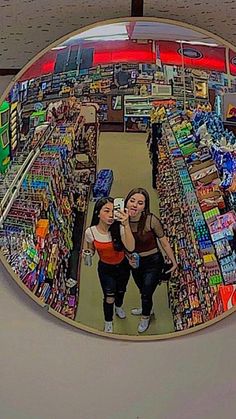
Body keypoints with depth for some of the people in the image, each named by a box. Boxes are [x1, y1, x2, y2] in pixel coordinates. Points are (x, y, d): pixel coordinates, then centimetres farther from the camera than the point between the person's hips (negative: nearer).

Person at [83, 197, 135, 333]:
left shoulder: (119, 228, -28)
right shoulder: (90, 232, -22)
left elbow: (131, 248, -44)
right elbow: (91, 249, -2)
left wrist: (126, 225, -54)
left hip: (122, 266, 1)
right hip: (105, 268, -1)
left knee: (120, 291, 25)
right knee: (109, 298, 2)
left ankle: (118, 307, 60)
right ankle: (108, 323, 32)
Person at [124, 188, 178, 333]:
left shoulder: (151, 220, -29)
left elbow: (165, 243, -16)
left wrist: (174, 263, -8)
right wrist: (128, 258, -14)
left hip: (153, 263, -4)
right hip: (135, 263, 4)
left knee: (146, 294, 11)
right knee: (143, 291, 29)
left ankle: (146, 317, 44)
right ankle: (147, 309, 60)